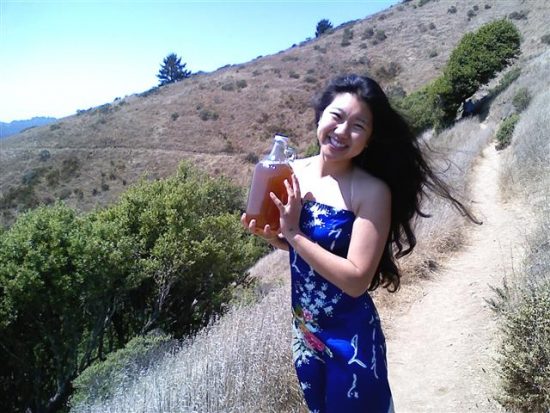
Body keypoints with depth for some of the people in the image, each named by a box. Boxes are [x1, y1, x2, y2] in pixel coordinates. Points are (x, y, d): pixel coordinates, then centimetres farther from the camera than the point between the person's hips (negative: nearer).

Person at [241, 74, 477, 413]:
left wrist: (293, 233, -25)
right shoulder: (294, 172, -5)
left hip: (350, 341, -5)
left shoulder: (372, 191, -21)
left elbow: (356, 279, -25)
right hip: (303, 332, 6)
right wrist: (269, 235, -12)